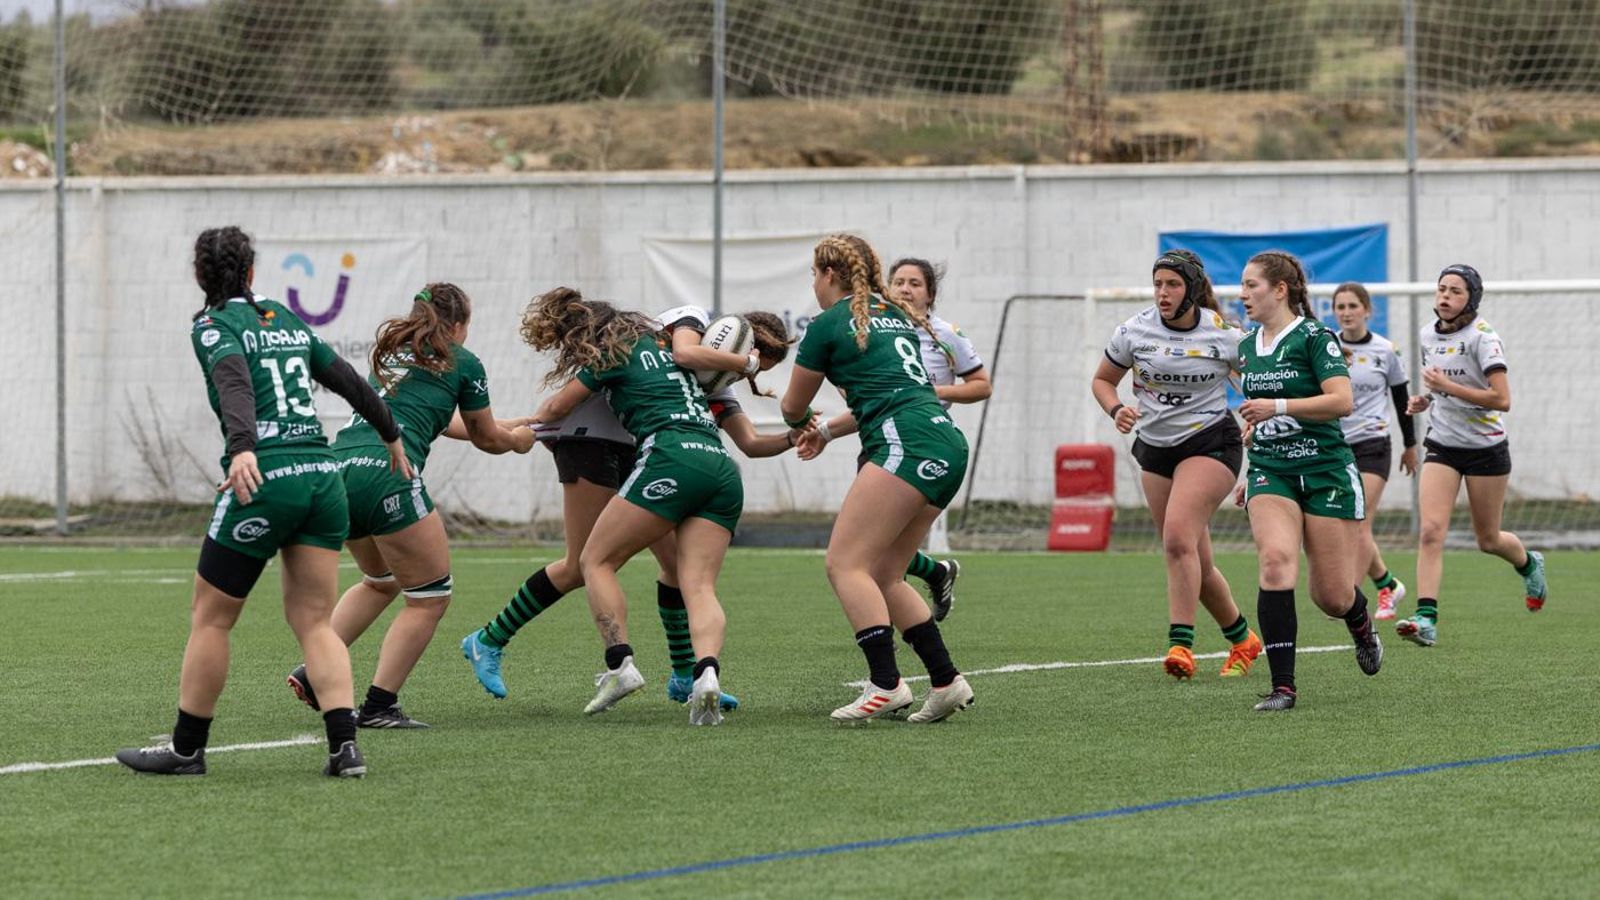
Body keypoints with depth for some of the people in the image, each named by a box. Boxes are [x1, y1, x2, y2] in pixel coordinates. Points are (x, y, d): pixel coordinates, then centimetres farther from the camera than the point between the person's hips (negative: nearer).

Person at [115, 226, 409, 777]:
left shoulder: (214, 326, 0)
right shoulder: (286, 321, 18)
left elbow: (235, 385, -20)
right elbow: (352, 383, 25)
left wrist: (243, 450, -36)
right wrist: (392, 437, 39)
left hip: (264, 480, -6)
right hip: (323, 478, 6)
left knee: (210, 619, 6)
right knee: (313, 622, 6)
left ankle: (186, 750, 13)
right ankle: (345, 746, -8)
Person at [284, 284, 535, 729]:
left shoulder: (392, 351, 27)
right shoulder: (461, 362, 8)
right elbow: (487, 439, 22)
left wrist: (505, 427, 56)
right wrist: (518, 439, 45)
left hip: (339, 465, 8)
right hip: (385, 473, -8)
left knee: (382, 581, 29)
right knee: (430, 596, 6)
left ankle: (313, 671, 15)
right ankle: (379, 705, -1)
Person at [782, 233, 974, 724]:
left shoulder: (829, 324, 3)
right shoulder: (896, 315, 24)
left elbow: (794, 407, 15)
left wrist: (802, 423, 38)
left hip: (908, 444, -8)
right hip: (948, 443, 8)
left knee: (845, 563, -11)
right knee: (883, 576, 11)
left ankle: (886, 684, -23)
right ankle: (947, 680, 6)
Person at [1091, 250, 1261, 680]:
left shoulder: (1222, 335, -9)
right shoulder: (1134, 331, -2)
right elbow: (1102, 380, 11)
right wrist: (1117, 410, -8)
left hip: (1210, 442, -5)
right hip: (1155, 447, 5)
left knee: (1178, 535, -26)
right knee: (1195, 562, 7)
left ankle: (1181, 645, -28)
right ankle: (1242, 639, 27)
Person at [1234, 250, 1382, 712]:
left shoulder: (1315, 337, -9)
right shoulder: (1248, 347, 12)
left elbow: (1342, 401, -20)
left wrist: (1277, 406, -26)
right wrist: (1249, 471, 25)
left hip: (1326, 472, -5)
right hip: (1270, 473, 5)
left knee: (1332, 595, 0)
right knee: (1276, 560, -23)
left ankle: (1362, 627, 39)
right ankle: (1282, 686, -23)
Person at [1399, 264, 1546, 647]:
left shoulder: (1483, 337, -16)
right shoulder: (1429, 335, 4)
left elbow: (1502, 399, -23)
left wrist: (1448, 386, -26)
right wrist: (1426, 400, 2)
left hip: (1485, 447, -4)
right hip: (1442, 445, 4)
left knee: (1488, 540, 10)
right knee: (1431, 530, -15)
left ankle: (1529, 563, 45)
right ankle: (1426, 619, -21)